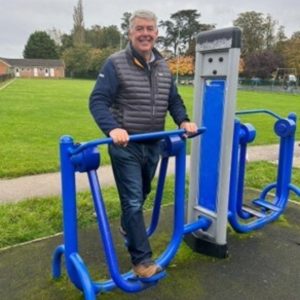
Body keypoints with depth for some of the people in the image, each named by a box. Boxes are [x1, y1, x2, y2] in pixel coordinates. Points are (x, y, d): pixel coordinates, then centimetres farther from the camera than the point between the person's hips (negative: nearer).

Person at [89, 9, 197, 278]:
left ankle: (127, 226, 51)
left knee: (142, 193, 23)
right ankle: (142, 259, 9)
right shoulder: (116, 63, -10)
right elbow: (98, 101, -16)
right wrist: (112, 128, -34)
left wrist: (183, 121, -4)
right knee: (133, 200, -3)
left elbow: (174, 100, 15)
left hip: (153, 144, 7)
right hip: (126, 146, -6)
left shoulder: (163, 67, 8)